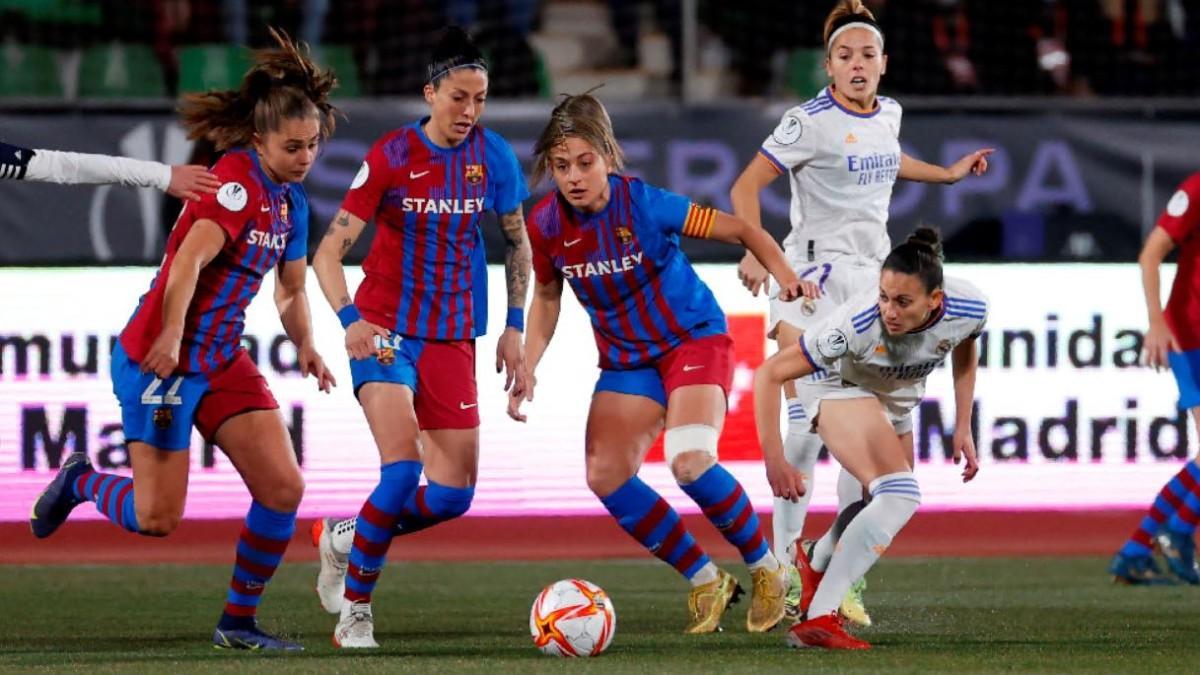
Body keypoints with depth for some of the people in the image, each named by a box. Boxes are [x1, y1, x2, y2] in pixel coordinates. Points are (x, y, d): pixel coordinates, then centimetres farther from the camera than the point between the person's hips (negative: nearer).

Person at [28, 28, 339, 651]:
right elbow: (190, 260, -31)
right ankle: (81, 482, 26)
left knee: (283, 488, -5)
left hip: (223, 360, 8)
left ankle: (239, 622, 9)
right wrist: (169, 338, -43)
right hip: (161, 360, -8)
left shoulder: (290, 200, 9)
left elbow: (291, 289, 21)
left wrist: (305, 345, 2)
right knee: (158, 518, -6)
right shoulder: (237, 182, -18)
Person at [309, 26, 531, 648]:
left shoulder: (492, 155, -1)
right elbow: (329, 251, -13)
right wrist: (350, 319, -29)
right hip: (386, 330, -4)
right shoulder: (392, 157, -12)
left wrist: (514, 328, 9)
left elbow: (517, 242, 15)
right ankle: (355, 611, -8)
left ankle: (347, 540, 27)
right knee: (403, 468, -22)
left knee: (453, 495, 0)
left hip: (452, 337, 4)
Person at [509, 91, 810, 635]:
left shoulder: (643, 204, -23)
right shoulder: (546, 224, -10)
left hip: (694, 339, -5)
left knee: (689, 462, -27)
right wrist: (526, 370, 0)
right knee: (605, 476, -11)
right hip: (625, 359, 5)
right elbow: (546, 297, 9)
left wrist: (784, 273, -33)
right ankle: (706, 580, 5)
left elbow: (739, 229, -17)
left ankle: (766, 570, -4)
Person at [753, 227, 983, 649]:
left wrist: (963, 429, 0)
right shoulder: (858, 324, -40)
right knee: (901, 496, -27)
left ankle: (815, 567, 46)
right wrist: (774, 461, -38)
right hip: (841, 388, -6)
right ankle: (817, 619, -32)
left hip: (896, 400, 6)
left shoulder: (969, 309, -27)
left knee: (884, 509, 17)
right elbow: (769, 374, -34)